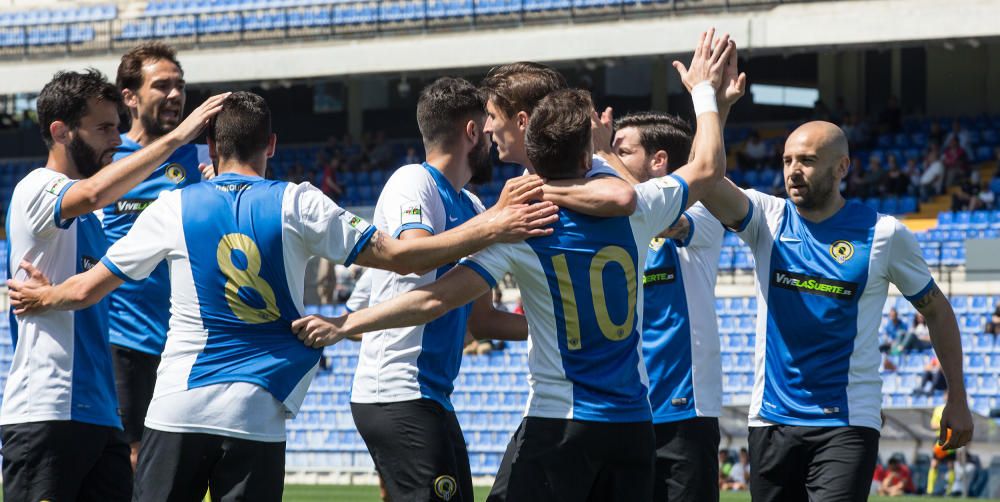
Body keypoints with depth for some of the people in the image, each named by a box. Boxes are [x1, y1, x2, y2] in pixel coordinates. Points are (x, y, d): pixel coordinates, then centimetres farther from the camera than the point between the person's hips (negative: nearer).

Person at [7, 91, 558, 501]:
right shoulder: (296, 204, 0)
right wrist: (493, 229, 3)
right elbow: (397, 256, -1)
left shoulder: (173, 207, 3)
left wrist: (41, 297, 31)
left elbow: (88, 288, 9)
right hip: (255, 417, 0)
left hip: (177, 408, 0)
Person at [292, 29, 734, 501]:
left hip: (558, 424, -4)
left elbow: (435, 300, -16)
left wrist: (342, 326, -12)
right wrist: (704, 90, 32)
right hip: (632, 422, 4)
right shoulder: (631, 212, -1)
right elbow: (708, 166, 18)